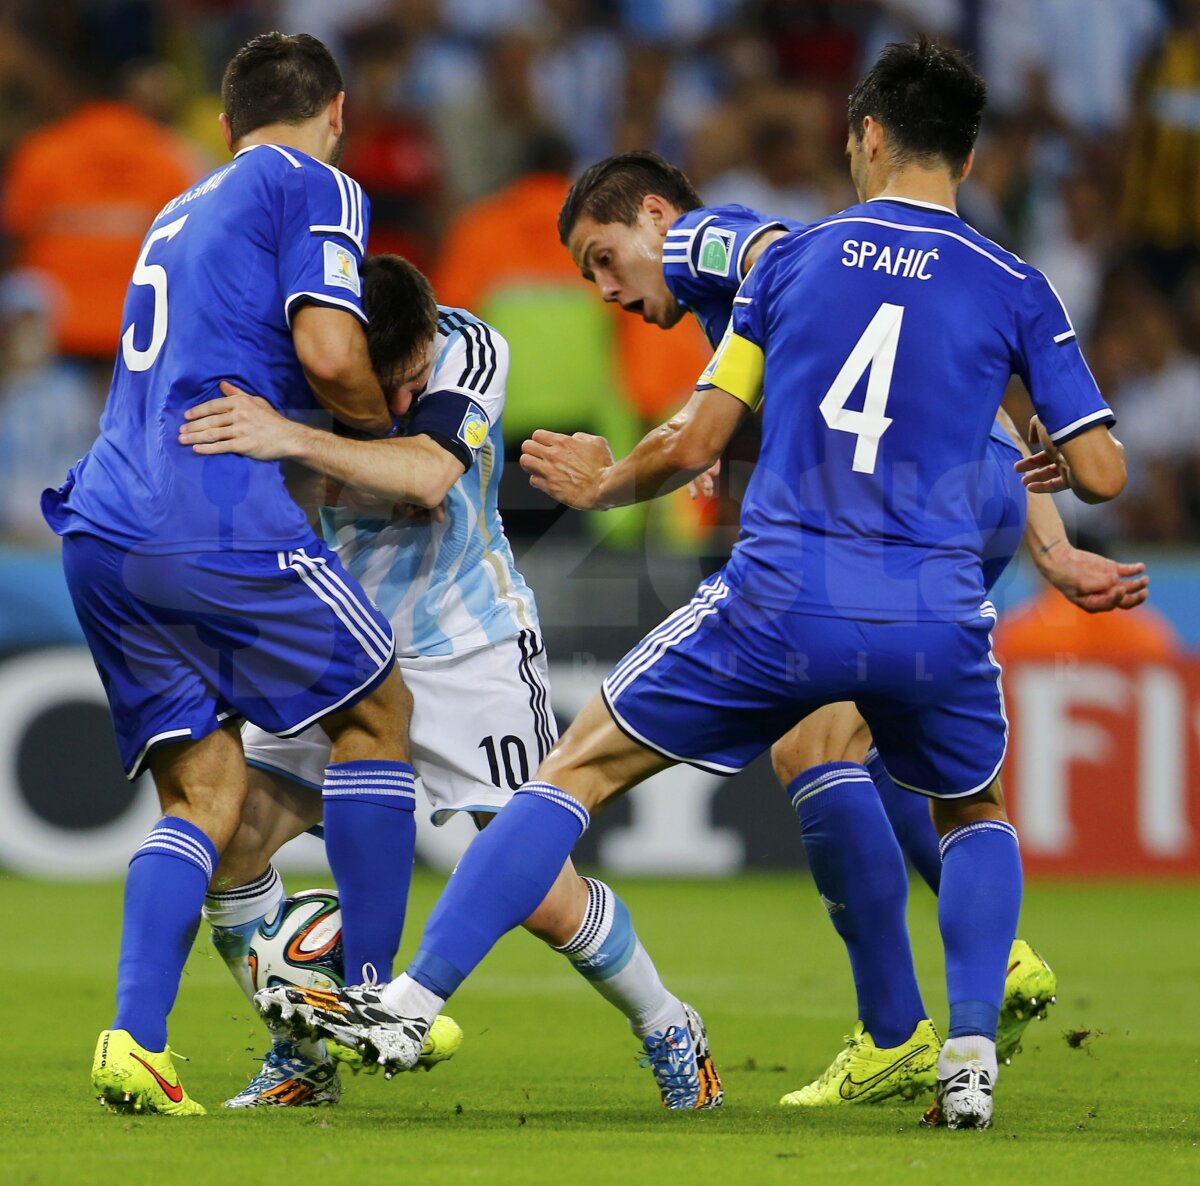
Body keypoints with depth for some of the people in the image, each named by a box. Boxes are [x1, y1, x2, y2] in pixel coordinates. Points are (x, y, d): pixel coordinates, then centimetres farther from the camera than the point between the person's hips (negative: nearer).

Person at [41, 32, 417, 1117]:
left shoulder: (181, 212, 28)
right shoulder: (315, 188, 3)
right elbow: (329, 353, -10)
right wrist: (389, 423, 7)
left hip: (101, 530, 7)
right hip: (216, 519, -7)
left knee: (203, 793, 10)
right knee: (379, 707, 12)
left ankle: (134, 1040, -9)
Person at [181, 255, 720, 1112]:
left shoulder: (471, 349, -22)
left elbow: (429, 475, -39)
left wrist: (293, 440, -51)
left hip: (470, 648, -3)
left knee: (542, 895, -8)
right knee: (228, 844, -11)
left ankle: (668, 1031, 19)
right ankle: (302, 1059, 9)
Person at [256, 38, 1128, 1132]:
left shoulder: (791, 260, 8)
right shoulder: (1015, 290, 6)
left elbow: (693, 444, 8)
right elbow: (1103, 473, 5)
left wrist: (604, 485, 27)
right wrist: (1053, 464, 28)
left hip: (782, 600, -1)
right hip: (936, 618, 1)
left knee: (579, 768, 12)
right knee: (975, 814, 30)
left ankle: (411, 1004, 5)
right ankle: (971, 1063, 15)